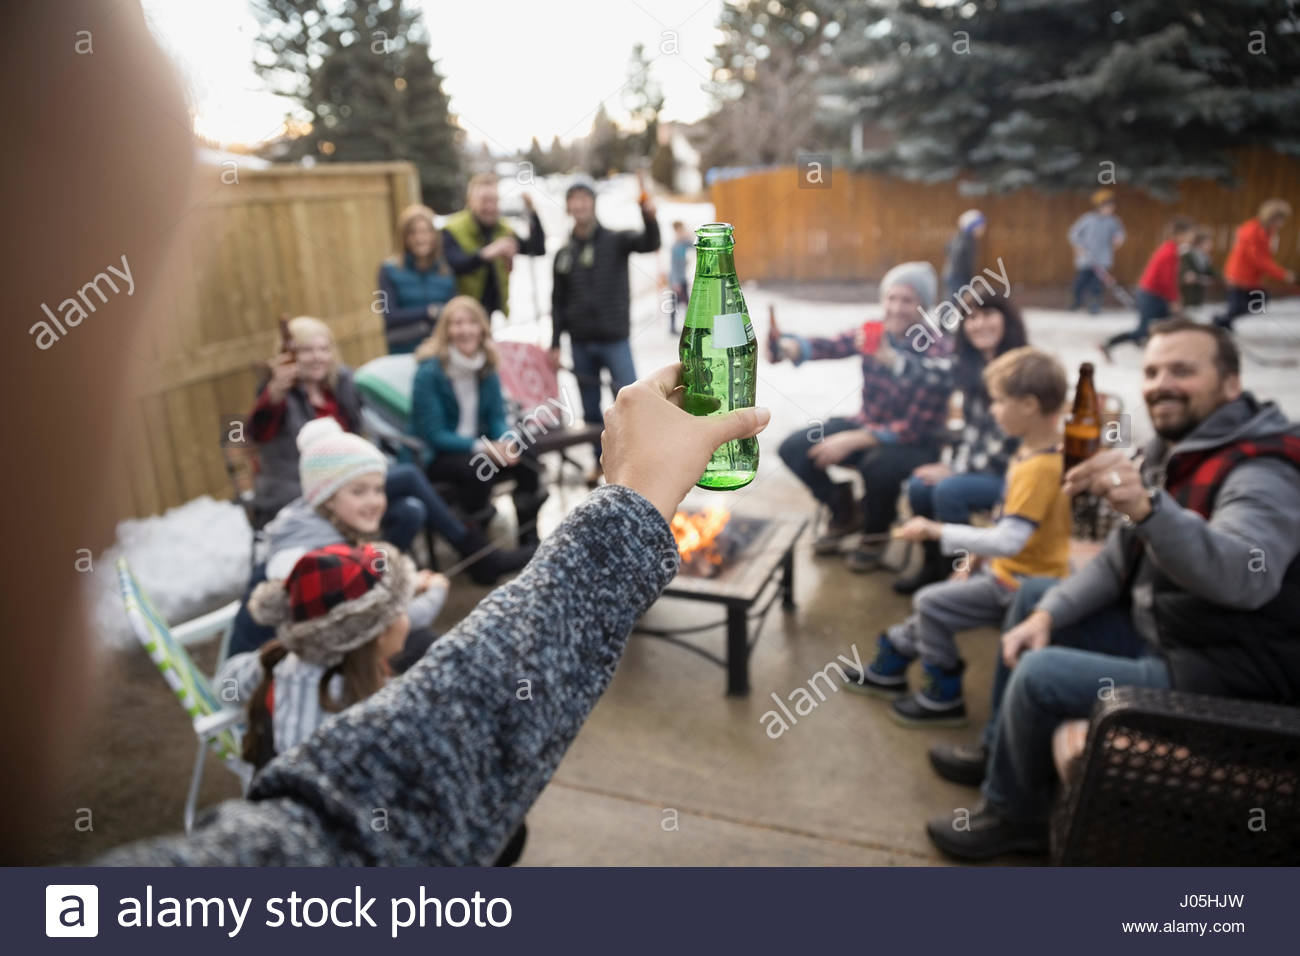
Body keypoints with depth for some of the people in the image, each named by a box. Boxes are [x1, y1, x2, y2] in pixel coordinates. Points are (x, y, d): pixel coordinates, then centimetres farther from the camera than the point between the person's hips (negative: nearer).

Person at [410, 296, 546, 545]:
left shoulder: (486, 368, 2)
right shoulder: (430, 372, -17)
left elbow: (497, 417, 3)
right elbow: (433, 435, -18)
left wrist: (505, 443, -21)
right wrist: (484, 447, -28)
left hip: (475, 446, 6)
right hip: (435, 457, -6)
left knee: (527, 457, -19)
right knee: (478, 466, -35)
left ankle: (529, 541, -8)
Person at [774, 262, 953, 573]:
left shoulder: (937, 355, -18)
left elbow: (915, 427, -22)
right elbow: (829, 347, -24)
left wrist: (852, 441, -28)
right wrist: (786, 346, -45)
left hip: (915, 443, -5)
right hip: (866, 425, 5)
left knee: (879, 465, -38)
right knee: (794, 449, -10)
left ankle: (875, 534, -3)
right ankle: (844, 515, 15)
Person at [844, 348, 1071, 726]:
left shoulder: (1040, 468, -28)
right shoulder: (1040, 448, 4)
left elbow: (1008, 540, -32)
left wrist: (937, 531, -26)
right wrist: (974, 558, 11)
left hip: (1020, 584, -10)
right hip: (1010, 569, 10)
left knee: (931, 604, -8)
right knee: (936, 598, 18)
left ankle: (944, 699, 9)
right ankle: (888, 669, 35)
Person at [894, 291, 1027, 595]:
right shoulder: (971, 366, 6)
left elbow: (1014, 442, -19)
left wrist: (957, 471, -18)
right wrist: (955, 465, -5)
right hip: (980, 466, 7)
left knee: (948, 490, -27)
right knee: (919, 485, -13)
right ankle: (933, 566, 6)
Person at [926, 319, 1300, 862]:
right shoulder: (1170, 454, 5)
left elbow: (1246, 576, -45)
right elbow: (1118, 561, 9)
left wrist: (1149, 508, -61)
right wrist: (1047, 615, -4)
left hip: (1228, 676, -9)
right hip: (1161, 627, 10)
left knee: (1039, 675, -21)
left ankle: (1014, 815, 7)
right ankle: (1002, 750, 25)